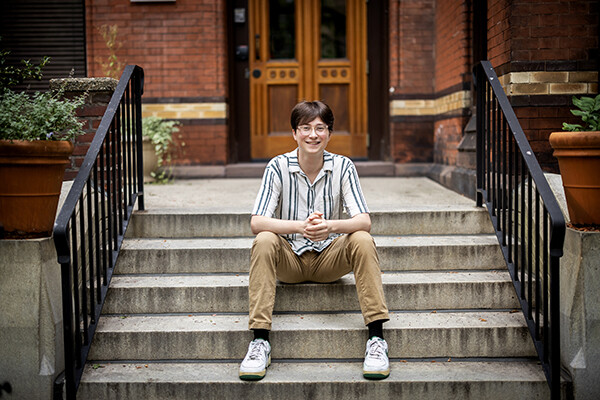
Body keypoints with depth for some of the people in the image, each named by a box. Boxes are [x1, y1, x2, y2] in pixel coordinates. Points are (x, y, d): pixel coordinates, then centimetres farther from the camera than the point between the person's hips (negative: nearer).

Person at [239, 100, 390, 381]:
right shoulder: (278, 167, -10)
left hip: (329, 259, 1)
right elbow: (256, 222, -19)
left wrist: (330, 226, -38)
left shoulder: (343, 166, -7)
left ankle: (377, 338, -26)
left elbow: (364, 221, -15)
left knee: (363, 241, -27)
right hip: (289, 259, -1)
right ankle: (259, 341, -29)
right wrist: (300, 226, -37)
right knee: (264, 242, -30)